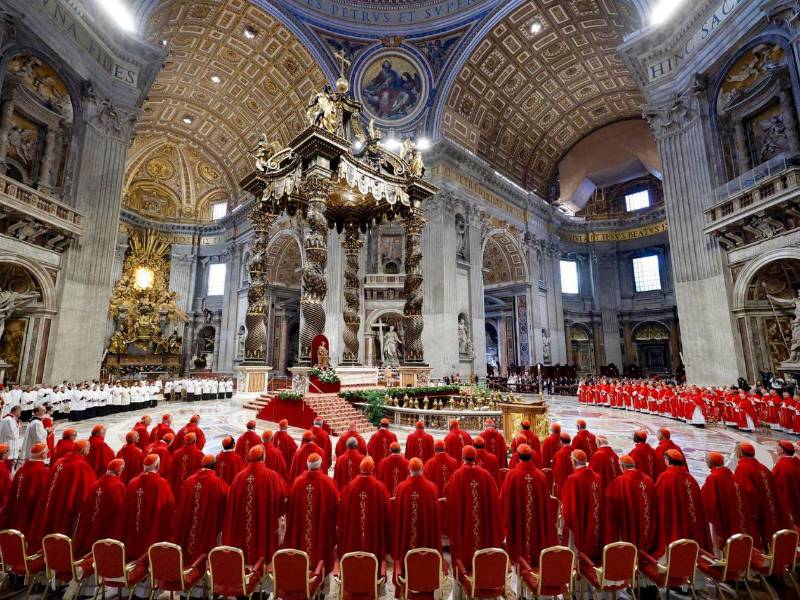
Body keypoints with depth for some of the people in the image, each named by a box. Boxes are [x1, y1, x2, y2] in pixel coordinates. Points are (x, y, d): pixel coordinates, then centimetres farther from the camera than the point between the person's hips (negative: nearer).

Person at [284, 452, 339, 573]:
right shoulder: (328, 482, -15)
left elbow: (291, 504, 0)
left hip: (300, 526, 2)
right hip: (323, 526, -2)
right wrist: (334, 522, 11)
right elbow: (336, 504, -6)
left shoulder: (298, 481, -10)